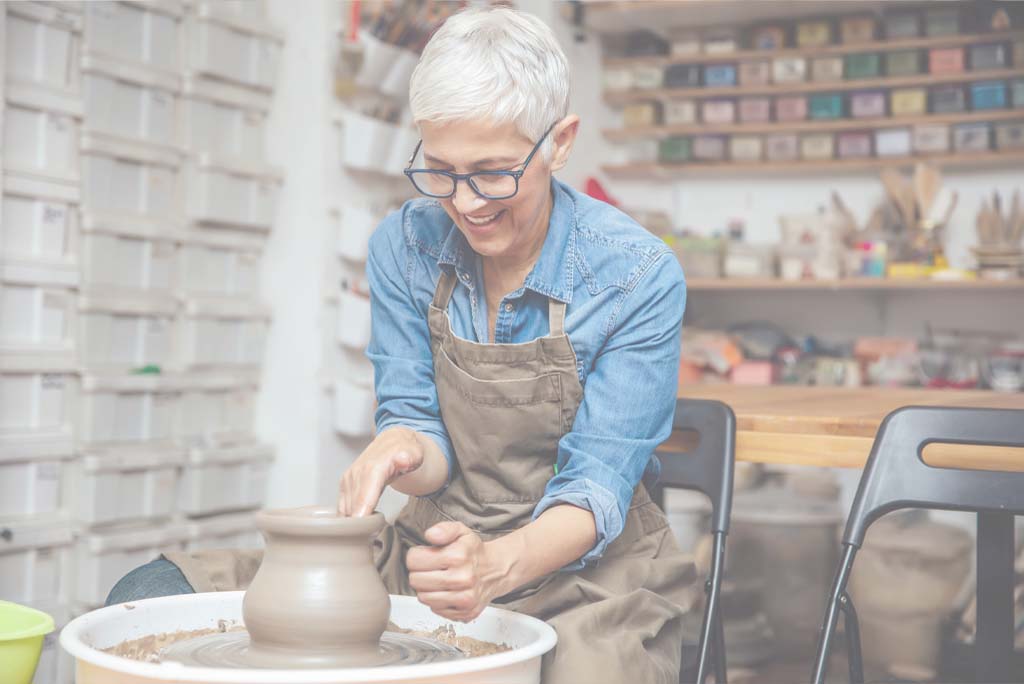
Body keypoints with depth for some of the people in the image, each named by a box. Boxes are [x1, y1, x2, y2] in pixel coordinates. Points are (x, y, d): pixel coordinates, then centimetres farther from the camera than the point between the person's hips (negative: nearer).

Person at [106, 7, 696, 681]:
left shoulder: (639, 276, -15)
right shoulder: (404, 246, -4)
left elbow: (598, 480, -15)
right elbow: (418, 424, 0)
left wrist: (499, 564, -36)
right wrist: (400, 453, -25)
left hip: (590, 567, -2)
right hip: (438, 546, 3)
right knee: (150, 597, -12)